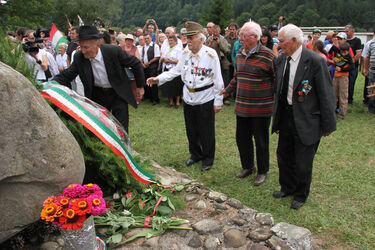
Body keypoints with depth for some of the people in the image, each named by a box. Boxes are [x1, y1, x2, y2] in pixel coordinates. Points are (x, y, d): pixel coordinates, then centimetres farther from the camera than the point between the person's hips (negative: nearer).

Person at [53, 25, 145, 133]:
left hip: (118, 93, -3)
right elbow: (65, 76, -6)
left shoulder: (114, 51, -23)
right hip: (97, 95, 4)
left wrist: (140, 86, -2)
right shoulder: (79, 57, -13)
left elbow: (136, 63, -10)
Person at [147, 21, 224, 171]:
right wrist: (159, 79, -2)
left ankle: (208, 159, 26)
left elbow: (218, 80, -9)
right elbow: (176, 71, 11)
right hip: (188, 99, 5)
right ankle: (195, 154, 38)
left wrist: (218, 101, -8)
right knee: (191, 130, 15)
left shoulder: (211, 54, -12)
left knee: (206, 132, 5)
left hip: (205, 100, -5)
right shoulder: (185, 53, 3)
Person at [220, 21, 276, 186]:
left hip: (261, 108, -6)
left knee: (261, 141, 7)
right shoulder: (240, 54, 8)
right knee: (242, 138, 15)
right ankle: (247, 166, 35)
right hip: (242, 107, 6)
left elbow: (277, 79, -7)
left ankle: (262, 172, 25)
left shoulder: (268, 56, -12)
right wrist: (228, 90, 20)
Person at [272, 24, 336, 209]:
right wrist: (277, 120, 13)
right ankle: (287, 187, 43)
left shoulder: (315, 61, -17)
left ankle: (300, 195, 31)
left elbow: (326, 95, -12)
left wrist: (328, 124, -9)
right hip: (286, 116, 6)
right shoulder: (281, 60, 3)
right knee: (283, 155, 19)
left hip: (306, 120, -6)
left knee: (303, 162, 7)